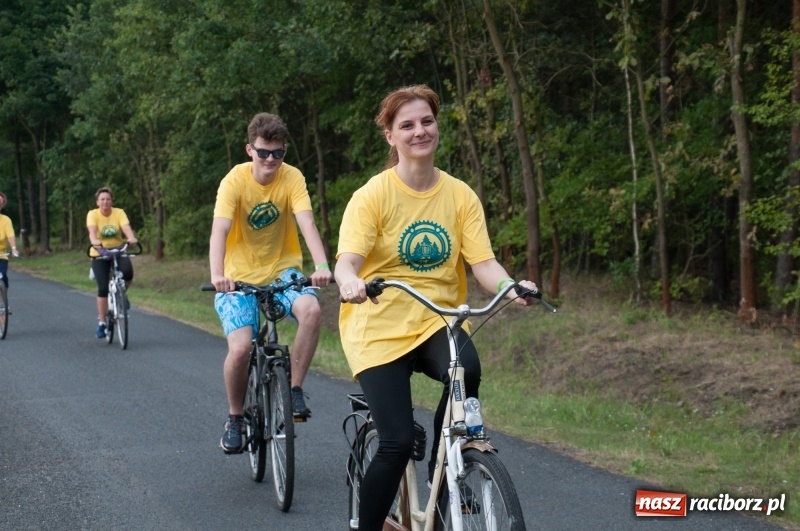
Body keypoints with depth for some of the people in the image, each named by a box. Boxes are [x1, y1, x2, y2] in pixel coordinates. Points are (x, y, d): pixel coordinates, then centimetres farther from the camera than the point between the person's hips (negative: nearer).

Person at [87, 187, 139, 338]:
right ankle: (101, 323, 1)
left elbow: (126, 227, -21)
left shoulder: (119, 213, -5)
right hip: (100, 254, -1)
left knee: (128, 273, -29)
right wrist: (95, 241, -48)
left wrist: (132, 238, -43)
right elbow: (92, 230, -26)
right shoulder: (92, 214, -8)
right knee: (103, 288, -11)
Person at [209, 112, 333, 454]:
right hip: (240, 277, -1)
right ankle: (235, 418, 6)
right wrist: (217, 275, -45)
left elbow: (307, 223, -24)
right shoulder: (235, 181, -15)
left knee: (311, 310, -30)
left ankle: (295, 388, -11)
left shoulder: (292, 178, -11)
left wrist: (321, 265, -42)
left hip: (282, 269, 1)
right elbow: (219, 230, -27)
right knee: (240, 348, -21)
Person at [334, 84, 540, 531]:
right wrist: (350, 282, -43)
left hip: (437, 323, 3)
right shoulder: (373, 195, -7)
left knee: (467, 370, -32)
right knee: (398, 442, -14)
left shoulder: (460, 195, 1)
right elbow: (347, 259, -19)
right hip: (381, 325, -2)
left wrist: (510, 287, -28)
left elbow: (483, 262, -6)